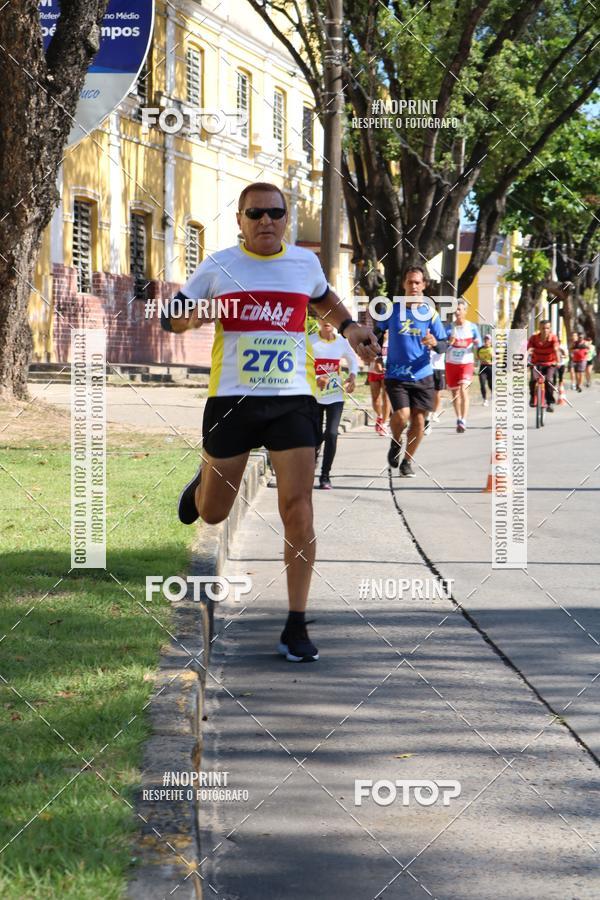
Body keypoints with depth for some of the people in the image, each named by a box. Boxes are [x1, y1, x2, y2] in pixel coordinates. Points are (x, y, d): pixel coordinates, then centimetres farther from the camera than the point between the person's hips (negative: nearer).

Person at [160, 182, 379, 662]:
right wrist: (196, 316, -13)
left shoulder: (305, 261, 6)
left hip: (293, 400, 0)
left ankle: (296, 626, -5)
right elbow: (171, 318, 9)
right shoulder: (218, 266, 0)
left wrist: (349, 327, 9)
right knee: (213, 513, 10)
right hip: (231, 400, 0)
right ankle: (203, 481, 50)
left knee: (298, 508, -12)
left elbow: (325, 300, 28)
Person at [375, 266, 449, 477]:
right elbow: (377, 333, 14)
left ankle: (407, 461, 21)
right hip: (396, 375, -2)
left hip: (422, 376, 2)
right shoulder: (393, 309, -1)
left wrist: (435, 343, -22)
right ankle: (395, 442, 15)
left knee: (418, 420, 2)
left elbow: (444, 345, 0)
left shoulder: (429, 312, 1)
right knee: (402, 415, -18)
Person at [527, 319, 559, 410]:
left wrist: (558, 361, -46)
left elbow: (556, 349, -30)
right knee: (533, 379, -25)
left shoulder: (553, 338, -15)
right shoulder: (534, 337, -13)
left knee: (549, 380, -25)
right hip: (536, 364, 1)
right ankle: (533, 397, 2)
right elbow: (529, 349, -24)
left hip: (550, 364, -1)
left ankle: (550, 403, -12)